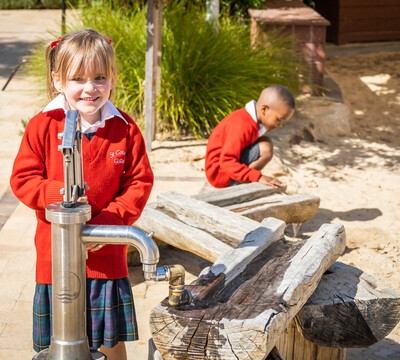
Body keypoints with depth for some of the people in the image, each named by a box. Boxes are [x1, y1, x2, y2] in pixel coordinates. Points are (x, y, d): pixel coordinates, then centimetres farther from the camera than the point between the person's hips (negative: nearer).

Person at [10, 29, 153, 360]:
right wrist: (58, 193, -24)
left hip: (107, 254, 1)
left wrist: (111, 220, -14)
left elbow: (140, 182, -1)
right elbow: (22, 180, -5)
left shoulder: (124, 129, -3)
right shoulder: (43, 126, -6)